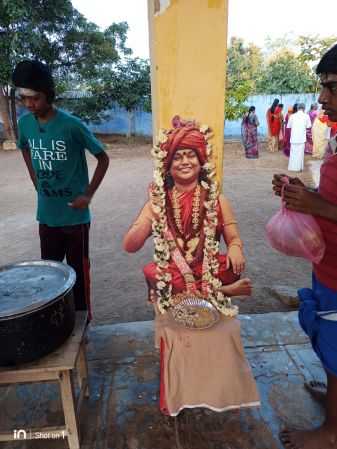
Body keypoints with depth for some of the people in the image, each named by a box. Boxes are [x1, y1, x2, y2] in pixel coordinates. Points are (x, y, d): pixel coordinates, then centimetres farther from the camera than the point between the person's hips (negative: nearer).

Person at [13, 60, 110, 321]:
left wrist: (88, 194, -13)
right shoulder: (25, 123, 0)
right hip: (46, 216, 5)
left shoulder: (72, 125, -15)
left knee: (78, 271, 8)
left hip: (75, 215, -5)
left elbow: (103, 158, -7)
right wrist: (39, 186, 12)